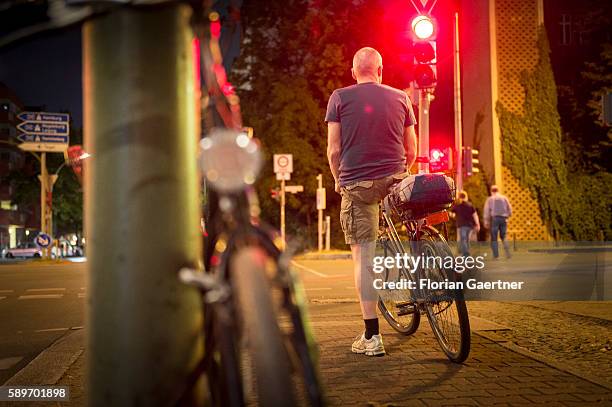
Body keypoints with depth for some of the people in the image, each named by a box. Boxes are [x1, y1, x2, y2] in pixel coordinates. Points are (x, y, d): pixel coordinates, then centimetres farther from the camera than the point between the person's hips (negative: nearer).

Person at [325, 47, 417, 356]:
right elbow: (411, 150, 10)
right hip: (394, 180, 3)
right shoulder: (400, 98, 8)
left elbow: (334, 150, -3)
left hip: (356, 183, -2)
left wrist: (339, 180, 14)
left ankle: (371, 336, 1)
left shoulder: (339, 97, 2)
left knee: (363, 256, 0)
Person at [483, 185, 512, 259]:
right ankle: (507, 251, -4)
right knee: (503, 237, 15)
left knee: (494, 238, 4)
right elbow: (510, 209, 8)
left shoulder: (490, 199, 3)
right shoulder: (504, 198, 9)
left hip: (494, 218, -2)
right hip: (503, 219, 2)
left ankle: (496, 255, -1)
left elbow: (487, 211, -2)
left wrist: (486, 222, 1)